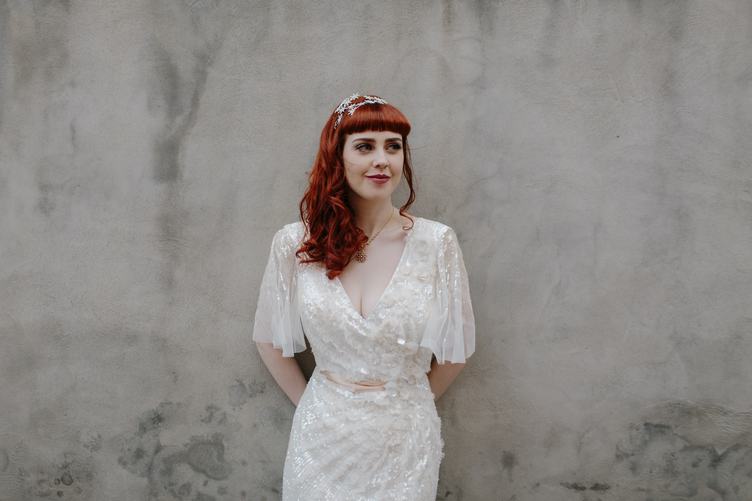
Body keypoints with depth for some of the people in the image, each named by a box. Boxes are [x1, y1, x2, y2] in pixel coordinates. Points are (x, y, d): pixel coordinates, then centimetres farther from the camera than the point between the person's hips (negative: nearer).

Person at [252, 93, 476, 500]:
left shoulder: (436, 243, -11)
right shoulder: (294, 243, -8)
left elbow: (455, 351, 0)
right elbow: (270, 340, 5)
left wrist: (407, 405, 9)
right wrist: (309, 403, 8)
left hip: (405, 440, 0)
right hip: (322, 436, 1)